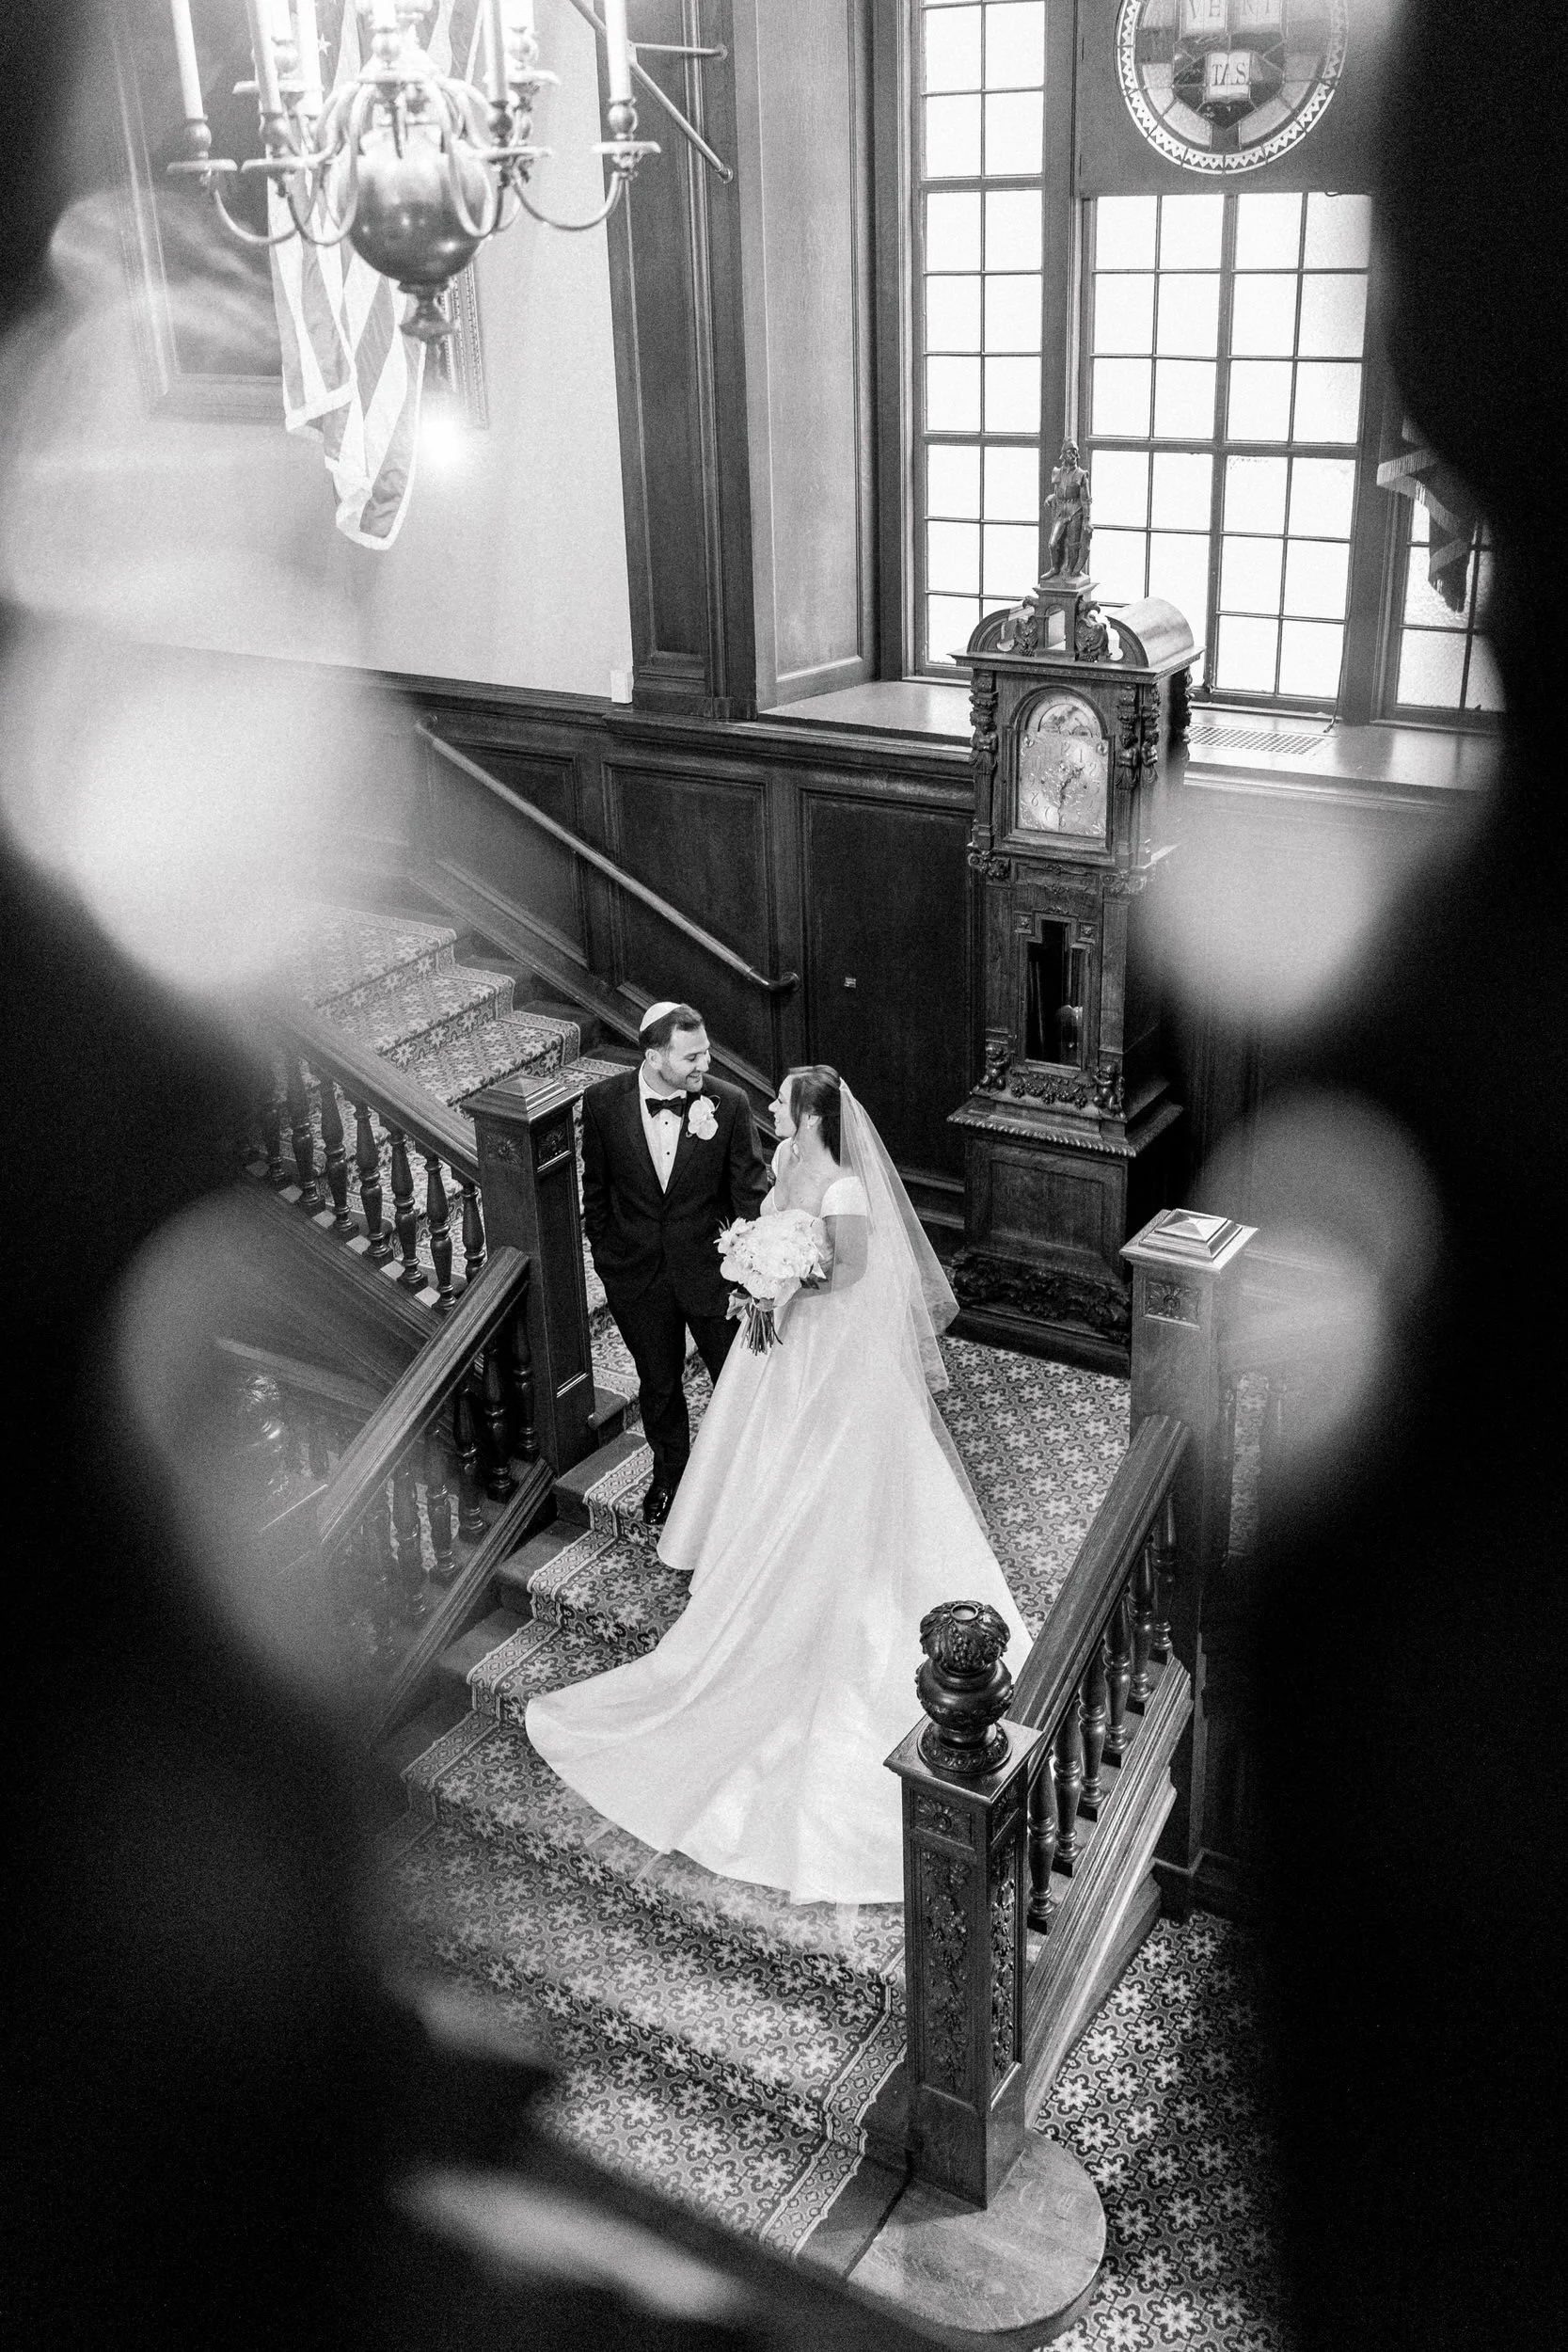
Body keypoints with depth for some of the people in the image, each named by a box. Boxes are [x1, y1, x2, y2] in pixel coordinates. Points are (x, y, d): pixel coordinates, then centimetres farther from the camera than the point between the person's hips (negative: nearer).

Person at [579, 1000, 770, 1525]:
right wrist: (603, 1254, 7)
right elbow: (597, 1188, 1)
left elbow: (751, 1193, -12)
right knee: (658, 1384, 21)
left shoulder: (729, 1103, -16)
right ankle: (669, 1473, 46)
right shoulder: (604, 1102, -13)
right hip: (637, 1276, 1)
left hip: (710, 1269, -1)